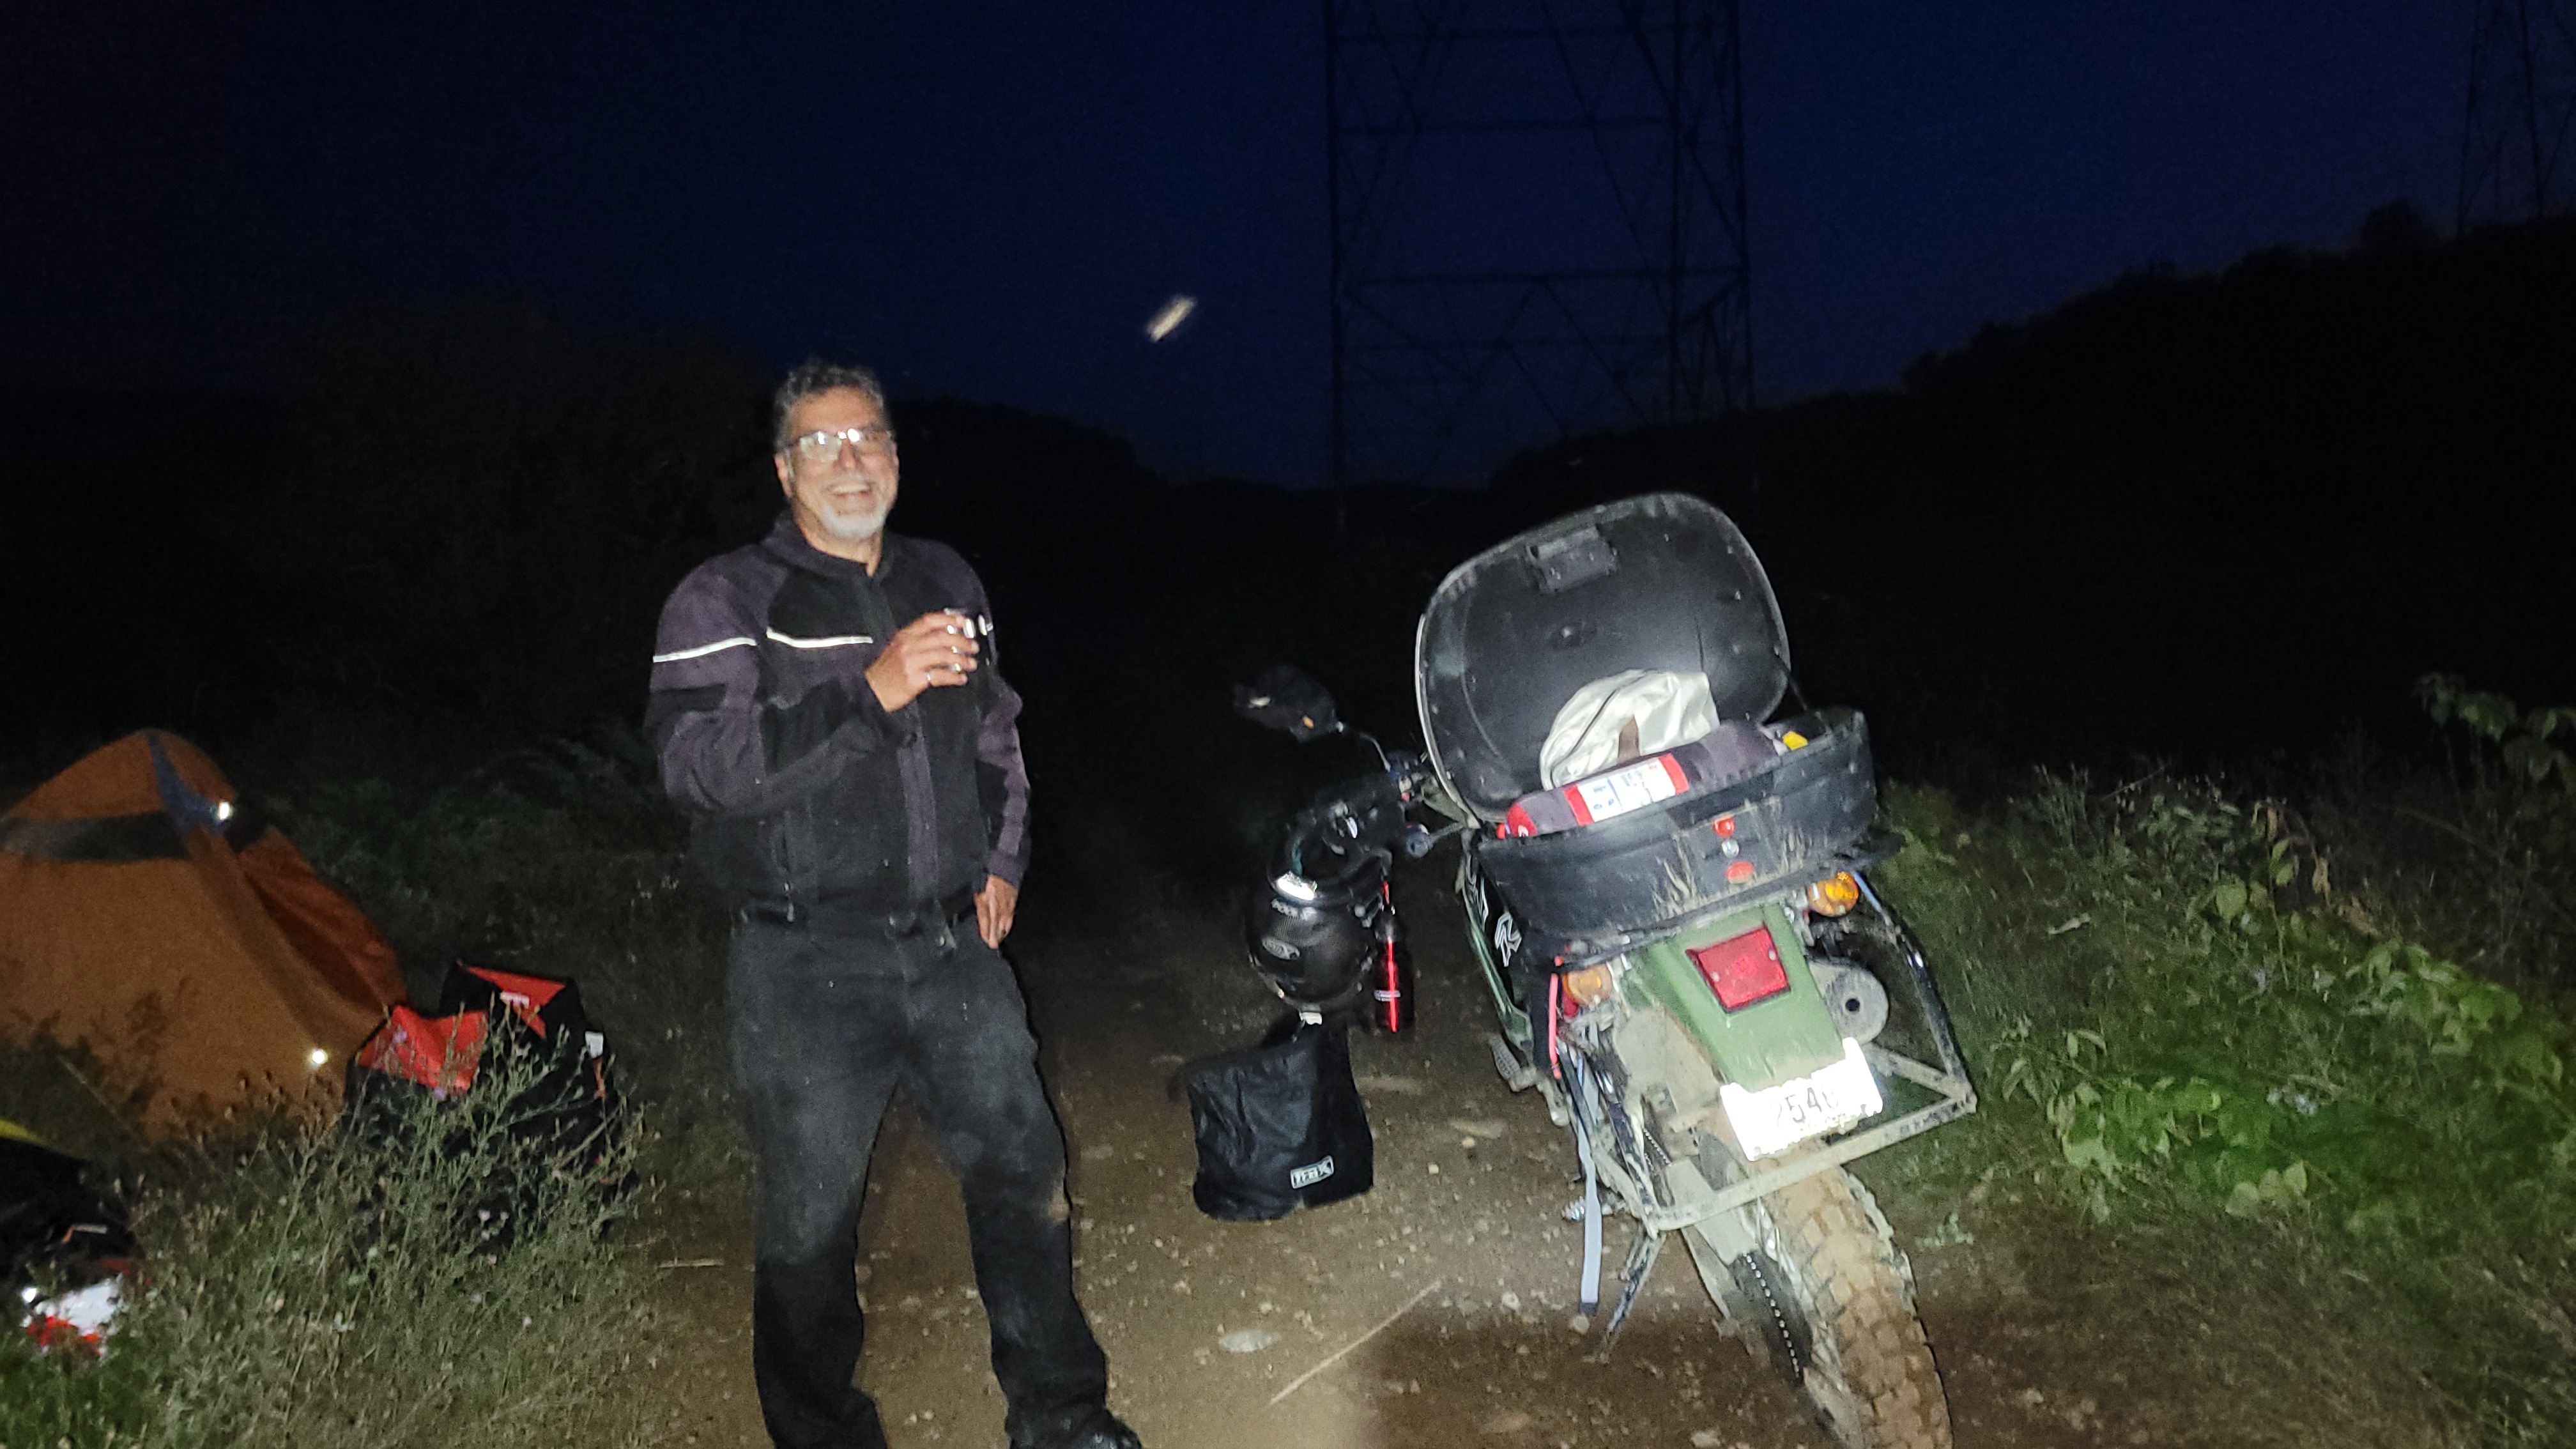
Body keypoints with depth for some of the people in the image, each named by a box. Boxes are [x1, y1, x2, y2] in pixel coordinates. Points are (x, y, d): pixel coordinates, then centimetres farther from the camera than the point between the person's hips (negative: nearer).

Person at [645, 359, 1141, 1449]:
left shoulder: (947, 583, 12)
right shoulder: (723, 603, -5)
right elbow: (697, 761, -22)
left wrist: (1002, 862, 15)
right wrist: (872, 691, -29)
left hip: (952, 950, 5)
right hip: (806, 972, -4)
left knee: (1023, 1175, 11)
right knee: (812, 1224, 5)